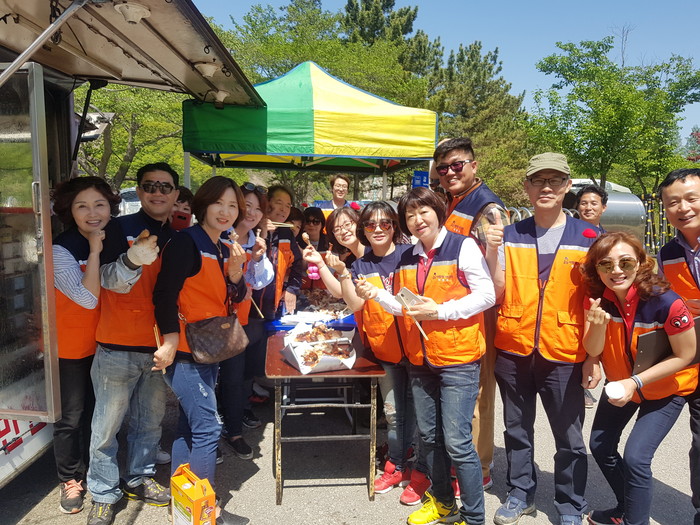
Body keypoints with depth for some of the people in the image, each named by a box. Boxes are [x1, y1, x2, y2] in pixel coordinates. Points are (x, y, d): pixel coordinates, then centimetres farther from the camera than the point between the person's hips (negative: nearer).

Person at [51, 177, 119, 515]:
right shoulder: (61, 250, -20)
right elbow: (88, 298, -29)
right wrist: (94, 252, -30)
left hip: (102, 342, 5)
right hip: (70, 346, -5)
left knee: (98, 411, 18)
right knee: (71, 417, 5)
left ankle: (94, 471, 38)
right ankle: (71, 480, 27)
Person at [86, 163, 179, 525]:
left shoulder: (176, 239, 9)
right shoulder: (119, 228, -6)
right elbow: (110, 279, -20)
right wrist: (133, 259, -40)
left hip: (158, 346, 5)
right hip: (118, 346, -5)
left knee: (150, 420, 16)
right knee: (107, 424, 5)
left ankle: (139, 479, 34)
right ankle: (103, 495, 23)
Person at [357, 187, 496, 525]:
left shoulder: (463, 247, -8)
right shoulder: (406, 259, 11)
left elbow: (486, 295, -13)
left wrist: (440, 311, -19)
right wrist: (376, 294, -3)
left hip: (458, 358, -6)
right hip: (420, 360, 6)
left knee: (457, 441, -5)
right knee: (429, 436, 16)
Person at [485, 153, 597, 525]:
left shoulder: (588, 238, -1)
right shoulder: (509, 236, 2)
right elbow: (497, 296, -2)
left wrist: (594, 356, -3)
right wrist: (492, 253, -15)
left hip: (564, 355, -1)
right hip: (513, 351, 2)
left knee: (569, 438, 9)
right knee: (517, 431, 16)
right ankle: (520, 494, 34)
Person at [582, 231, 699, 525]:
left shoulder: (665, 301, -32)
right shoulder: (597, 297, -18)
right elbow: (593, 351, -15)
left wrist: (636, 382, -26)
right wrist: (598, 324, -36)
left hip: (666, 388, -5)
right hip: (620, 383, 6)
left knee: (636, 457, -14)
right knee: (600, 446, 14)